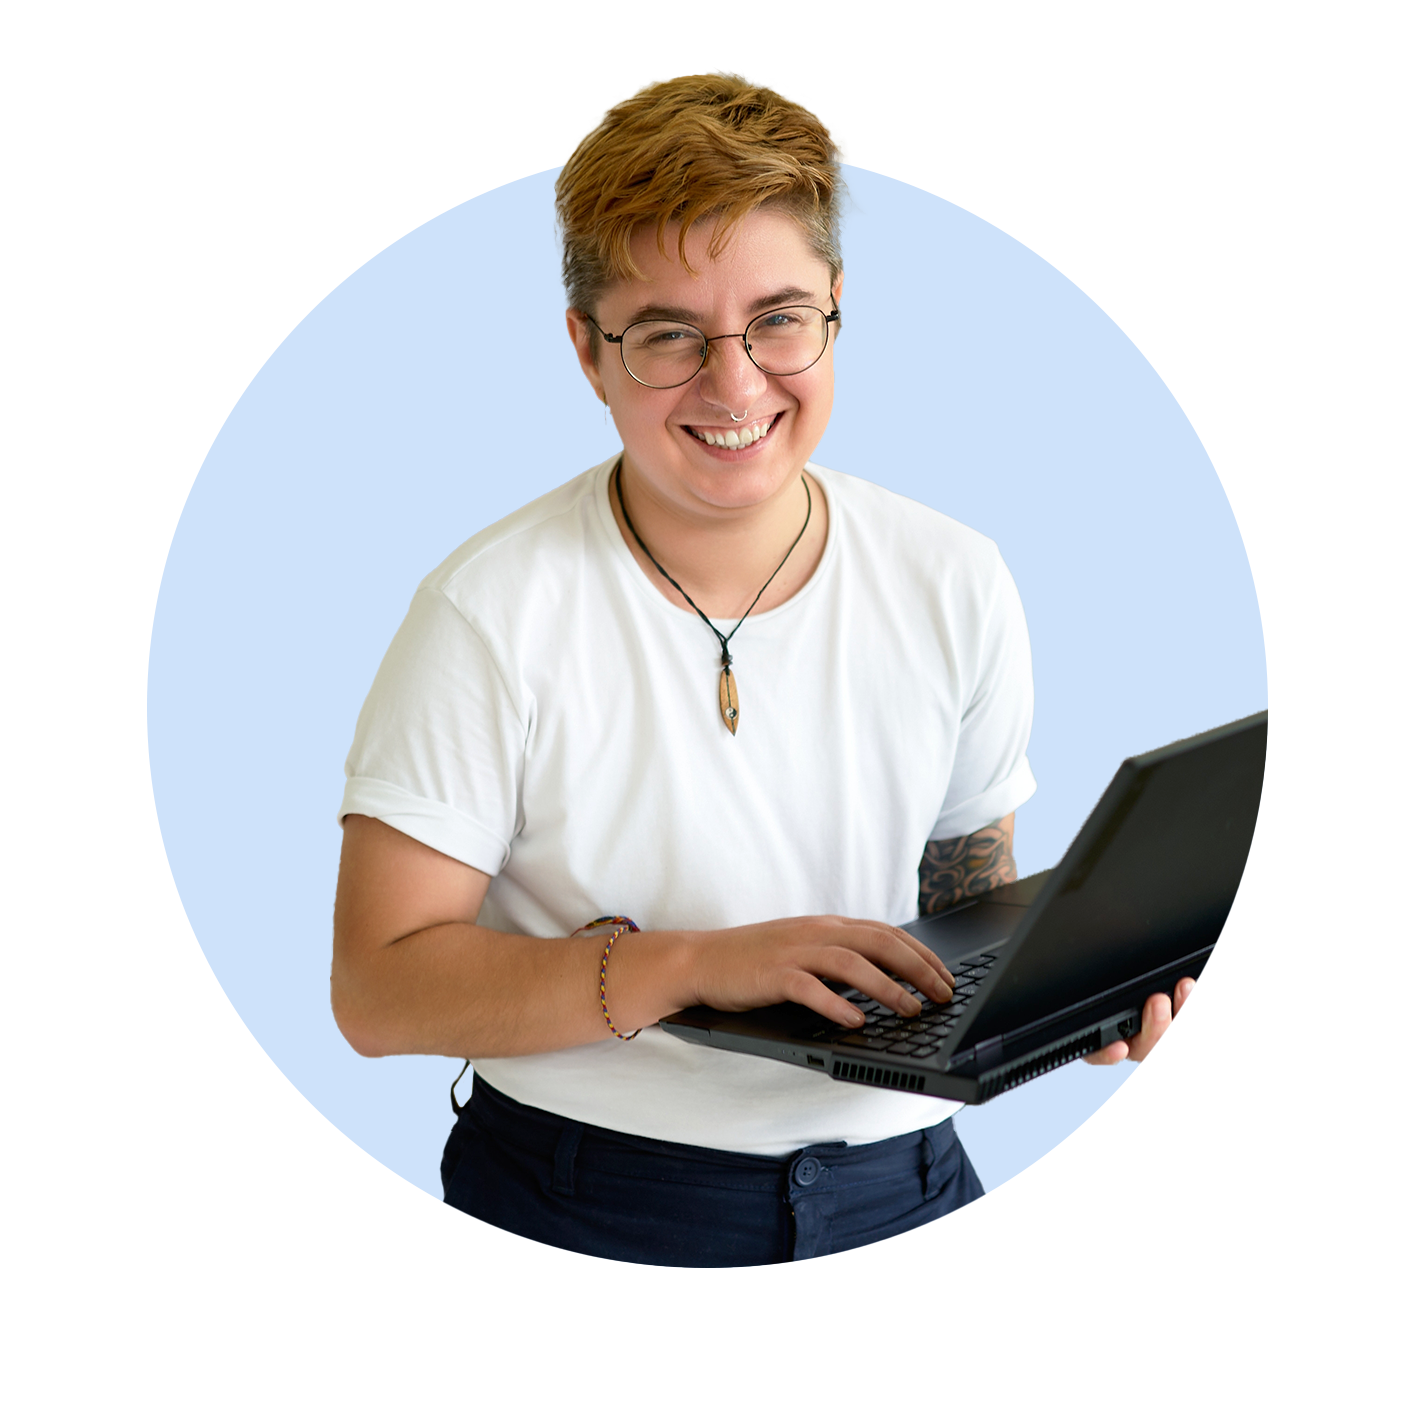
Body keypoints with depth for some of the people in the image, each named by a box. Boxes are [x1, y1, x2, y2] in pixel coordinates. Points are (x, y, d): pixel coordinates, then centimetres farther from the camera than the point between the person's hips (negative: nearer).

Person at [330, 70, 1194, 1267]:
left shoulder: (955, 586, 5)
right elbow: (378, 988, -9)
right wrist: (694, 964, -19)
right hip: (585, 1201, -3)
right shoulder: (493, 614, -8)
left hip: (897, 1187, 3)